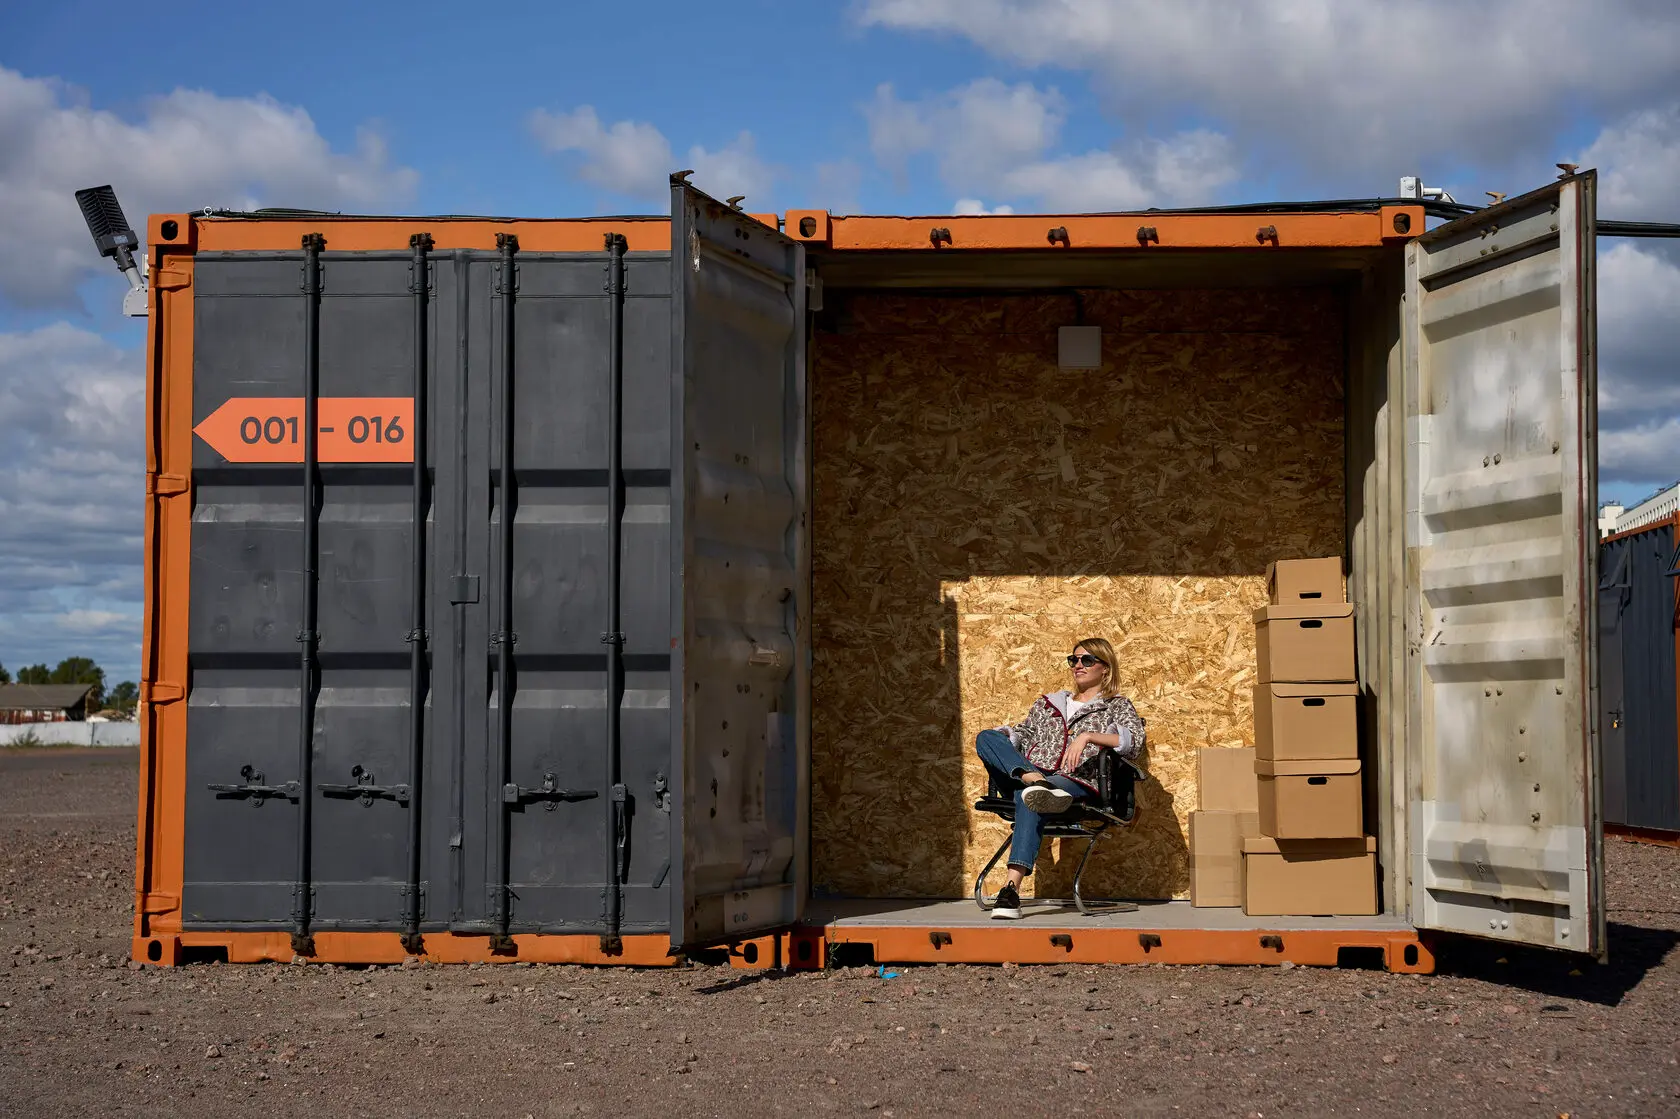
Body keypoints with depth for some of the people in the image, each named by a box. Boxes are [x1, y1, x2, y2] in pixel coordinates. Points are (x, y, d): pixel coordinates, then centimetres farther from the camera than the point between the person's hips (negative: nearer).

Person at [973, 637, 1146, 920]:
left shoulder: (1117, 706, 18)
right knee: (986, 737, -20)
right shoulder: (1048, 702, 34)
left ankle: (1013, 887, -56)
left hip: (1077, 783, -5)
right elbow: (1022, 733, 26)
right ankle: (1034, 781, -45)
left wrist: (1087, 736, -15)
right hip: (1028, 773, 5)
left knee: (1028, 799, -41)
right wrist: (1000, 737, 2)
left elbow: (1135, 740, -1)